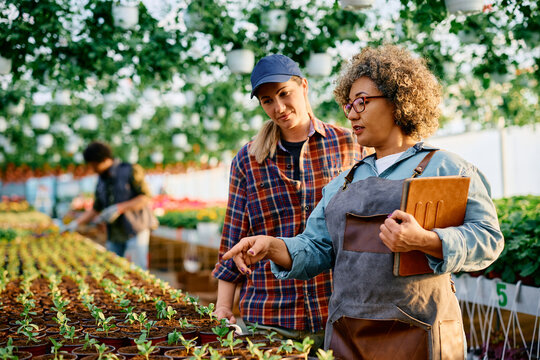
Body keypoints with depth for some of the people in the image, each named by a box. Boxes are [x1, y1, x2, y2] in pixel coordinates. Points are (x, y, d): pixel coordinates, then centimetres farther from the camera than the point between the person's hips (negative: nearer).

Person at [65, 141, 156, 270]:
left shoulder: (130, 171, -7)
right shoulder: (101, 182, 11)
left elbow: (146, 197, -12)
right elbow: (95, 210, 18)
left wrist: (119, 208, -20)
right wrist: (76, 223, 6)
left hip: (136, 231, -6)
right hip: (115, 237, 6)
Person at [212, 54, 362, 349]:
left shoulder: (346, 145, 4)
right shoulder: (247, 160, 6)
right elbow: (234, 238, 8)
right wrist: (223, 307, 4)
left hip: (339, 310, 0)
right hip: (270, 314, 1)